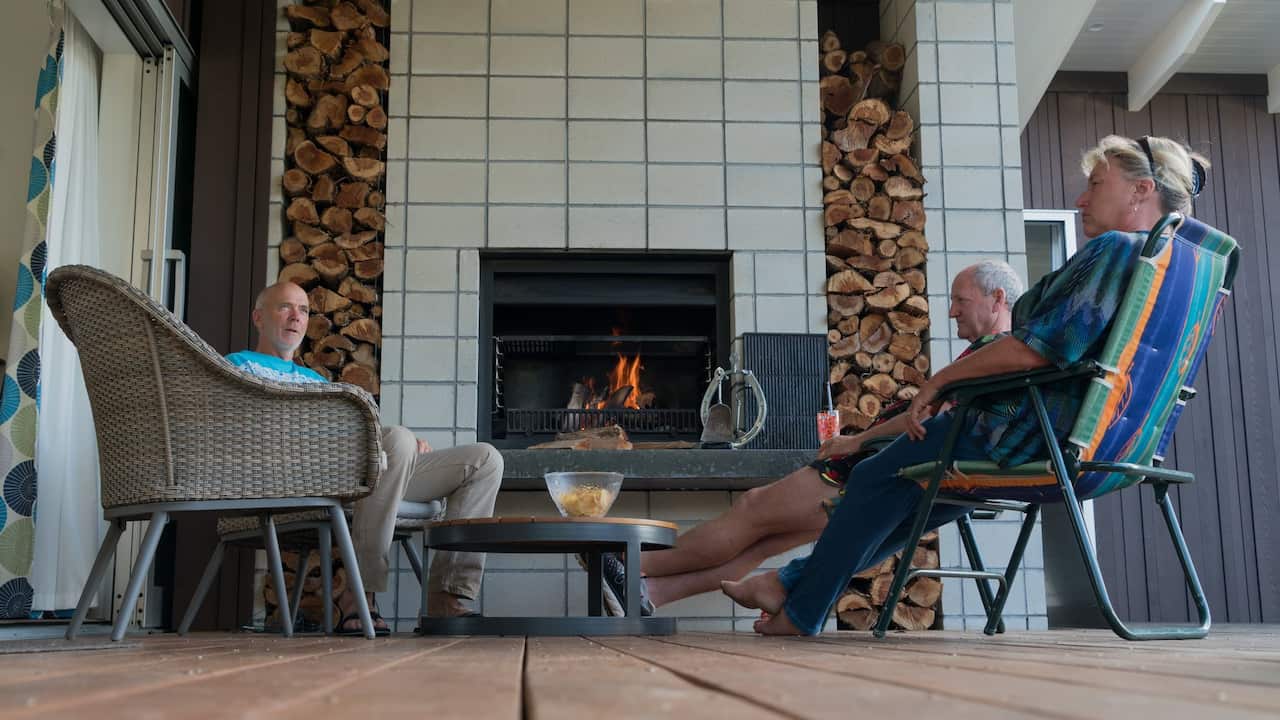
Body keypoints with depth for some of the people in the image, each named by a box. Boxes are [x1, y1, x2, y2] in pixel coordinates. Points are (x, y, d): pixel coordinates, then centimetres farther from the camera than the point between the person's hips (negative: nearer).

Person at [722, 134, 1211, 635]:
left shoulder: (1113, 249, -17)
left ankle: (801, 613, 17)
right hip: (1088, 444, 10)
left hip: (1031, 439, -10)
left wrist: (941, 380, -12)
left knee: (874, 479, 5)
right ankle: (793, 583, 26)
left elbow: (1035, 348, -25)